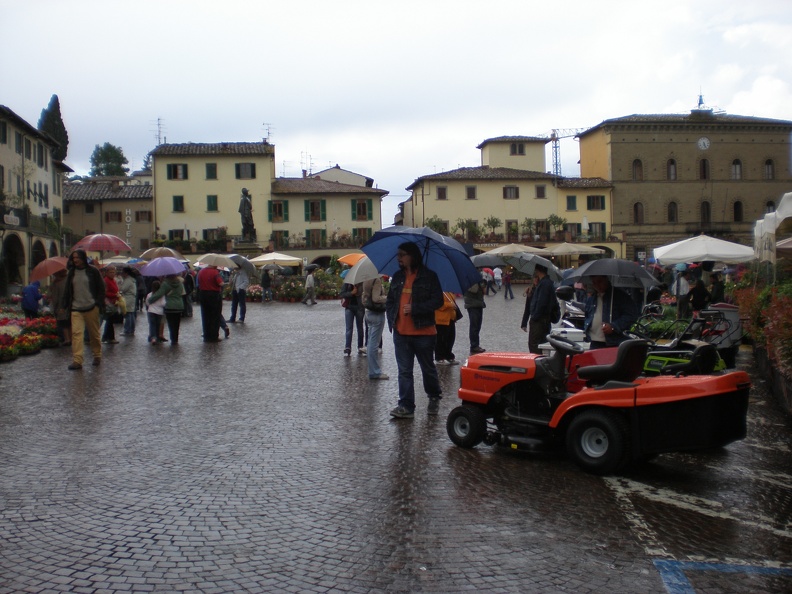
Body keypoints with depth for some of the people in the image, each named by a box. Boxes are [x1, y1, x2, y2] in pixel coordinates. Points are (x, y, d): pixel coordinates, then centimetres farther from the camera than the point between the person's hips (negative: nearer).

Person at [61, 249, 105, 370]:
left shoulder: (93, 272, 0)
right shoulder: (71, 273, 11)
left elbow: (101, 289, 1)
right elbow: (67, 290, 15)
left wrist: (99, 305, -7)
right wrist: (64, 305, 7)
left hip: (91, 308, -2)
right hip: (76, 309, 3)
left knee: (94, 333, 8)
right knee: (76, 333, -10)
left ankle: (97, 356, 26)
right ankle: (77, 361, -13)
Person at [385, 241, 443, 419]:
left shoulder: (429, 276, -6)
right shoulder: (398, 277, 11)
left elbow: (437, 301, -12)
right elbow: (389, 301, 17)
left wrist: (414, 308, -19)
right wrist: (392, 321, 3)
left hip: (423, 332, -4)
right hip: (400, 333, 4)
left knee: (428, 368, 11)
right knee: (404, 371, 2)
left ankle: (434, 397, 33)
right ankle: (406, 407, 5)